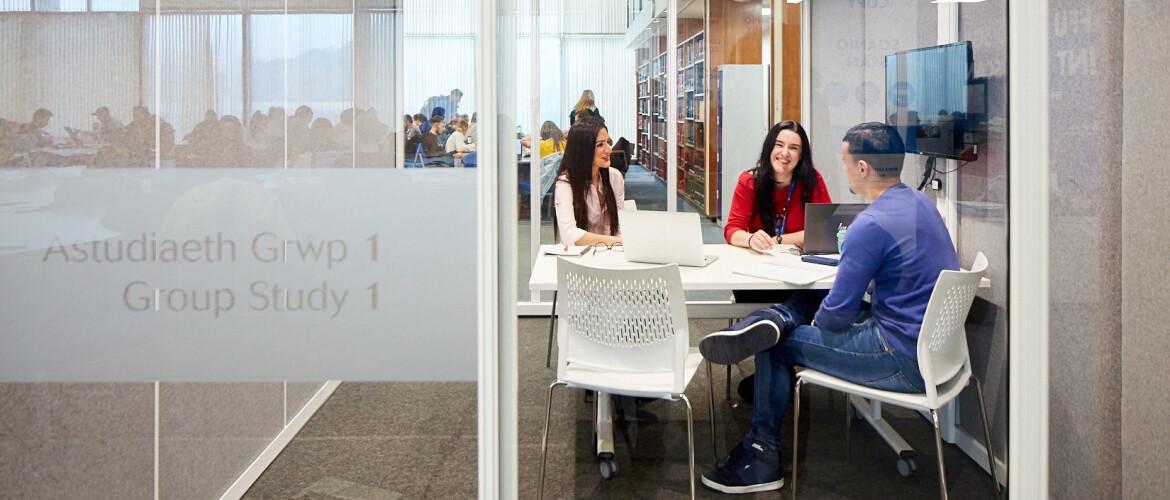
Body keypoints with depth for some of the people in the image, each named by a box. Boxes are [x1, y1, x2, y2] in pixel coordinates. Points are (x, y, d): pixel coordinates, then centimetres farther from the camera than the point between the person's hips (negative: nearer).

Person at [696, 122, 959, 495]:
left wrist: (814, 319, 3)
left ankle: (761, 457, 14)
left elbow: (837, 314, -17)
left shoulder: (872, 224, -23)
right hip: (934, 343, 9)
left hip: (906, 361, -9)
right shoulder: (921, 203, 5)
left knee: (777, 345, 3)